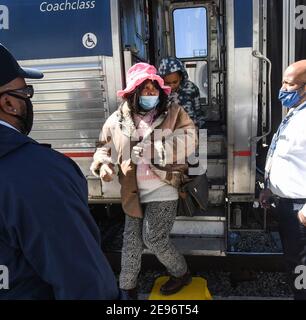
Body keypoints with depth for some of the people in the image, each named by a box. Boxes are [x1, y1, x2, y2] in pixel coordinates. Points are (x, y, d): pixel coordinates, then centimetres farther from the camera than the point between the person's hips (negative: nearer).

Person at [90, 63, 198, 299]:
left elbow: (187, 143, -17)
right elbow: (105, 148, 10)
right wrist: (103, 164, -14)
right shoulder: (118, 119, 0)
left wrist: (143, 150, -22)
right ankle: (127, 287, 32)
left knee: (154, 238, 0)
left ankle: (181, 273, 29)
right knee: (132, 241, 11)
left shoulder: (173, 113, -6)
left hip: (163, 191, -3)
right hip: (134, 193, 3)